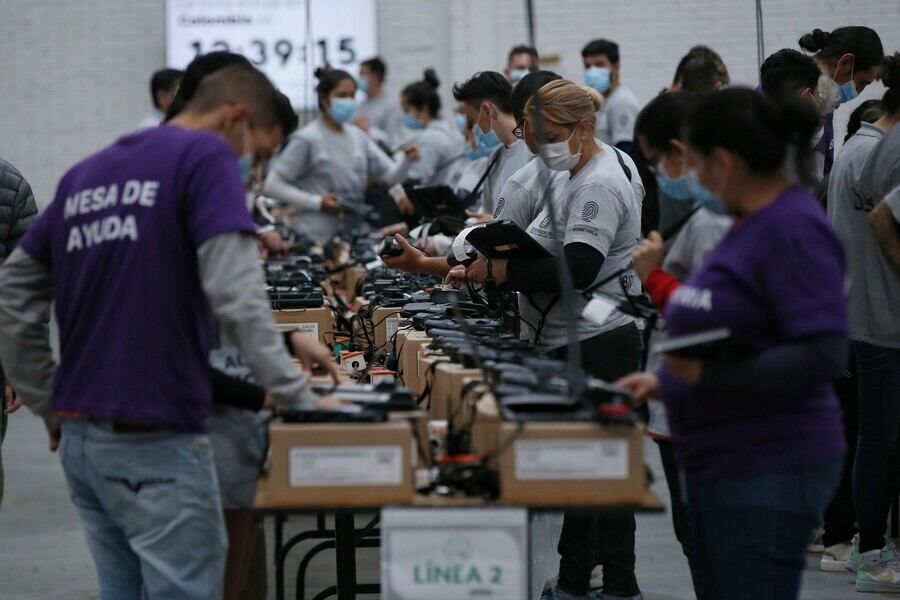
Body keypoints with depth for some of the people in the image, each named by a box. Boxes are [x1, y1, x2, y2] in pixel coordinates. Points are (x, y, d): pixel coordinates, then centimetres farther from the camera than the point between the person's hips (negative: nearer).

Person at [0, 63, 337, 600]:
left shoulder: (84, 175, 16)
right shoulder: (206, 156, -6)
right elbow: (235, 296, -17)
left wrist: (51, 406, 20)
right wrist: (301, 399, -13)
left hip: (79, 436, 8)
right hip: (155, 440, -8)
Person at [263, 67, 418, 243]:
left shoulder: (357, 136, 8)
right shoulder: (307, 139, -11)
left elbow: (391, 176, 8)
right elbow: (272, 186, -11)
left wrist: (406, 160, -13)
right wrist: (317, 202, -17)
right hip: (318, 238, -6)